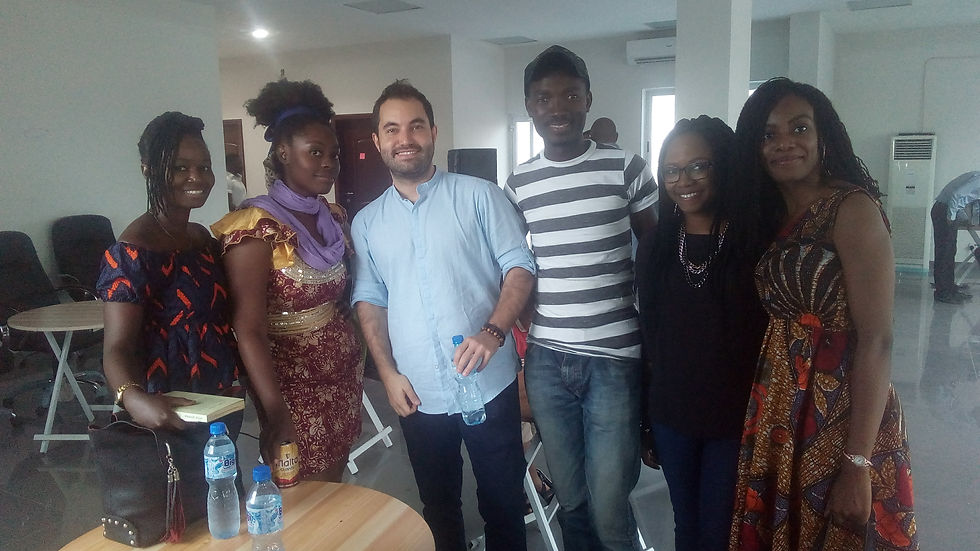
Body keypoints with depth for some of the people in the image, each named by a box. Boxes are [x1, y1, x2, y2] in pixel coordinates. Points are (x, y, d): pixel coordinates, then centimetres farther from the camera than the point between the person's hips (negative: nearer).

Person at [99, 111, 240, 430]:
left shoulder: (201, 236, 6)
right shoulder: (133, 252, -18)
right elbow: (117, 347, -23)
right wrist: (133, 398, -42)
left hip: (223, 399, 8)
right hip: (173, 415, -8)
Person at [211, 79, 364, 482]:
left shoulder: (335, 217, 5)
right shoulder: (257, 228, -17)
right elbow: (249, 330, -21)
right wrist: (276, 414, -27)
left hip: (344, 374, 6)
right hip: (294, 383, -6)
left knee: (334, 485, 15)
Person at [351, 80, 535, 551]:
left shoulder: (478, 196, -3)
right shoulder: (366, 222, 7)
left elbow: (519, 265, -7)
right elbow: (369, 300, 8)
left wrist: (493, 331, -22)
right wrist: (388, 373, -1)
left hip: (489, 385, -2)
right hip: (419, 395, 3)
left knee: (503, 502, 12)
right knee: (438, 507, 19)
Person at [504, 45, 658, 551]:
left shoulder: (626, 168, -1)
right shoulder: (518, 184, 6)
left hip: (613, 358, -2)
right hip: (545, 361, 3)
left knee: (609, 509, 0)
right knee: (570, 500, 13)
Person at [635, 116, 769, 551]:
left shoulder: (759, 241, -10)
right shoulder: (655, 246, 3)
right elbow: (648, 336, 6)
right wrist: (644, 425, 8)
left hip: (737, 418, -3)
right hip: (671, 417, 4)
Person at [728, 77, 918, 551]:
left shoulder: (852, 207, -13)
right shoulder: (771, 216, 7)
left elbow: (876, 341, -18)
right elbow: (773, 323, 9)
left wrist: (858, 463, -20)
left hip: (839, 418, -6)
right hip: (780, 417, 6)